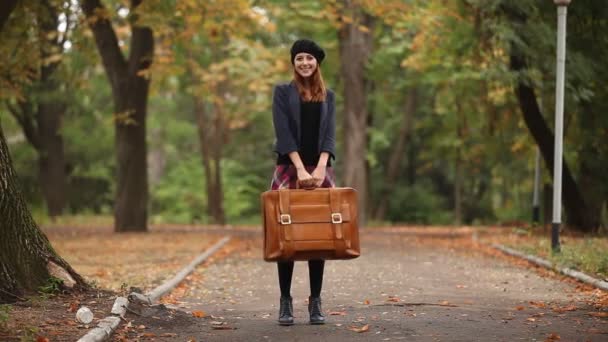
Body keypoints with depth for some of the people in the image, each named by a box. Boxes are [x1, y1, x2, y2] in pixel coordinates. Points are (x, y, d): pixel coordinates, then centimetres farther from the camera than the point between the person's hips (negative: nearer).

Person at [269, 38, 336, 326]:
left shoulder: (327, 96, 13)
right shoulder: (282, 92, 4)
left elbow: (329, 135, 3)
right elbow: (283, 133, -6)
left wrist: (320, 168, -13)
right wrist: (301, 169, -16)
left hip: (320, 170, 2)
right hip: (289, 169, -2)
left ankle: (315, 302, 5)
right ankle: (285, 301, 3)